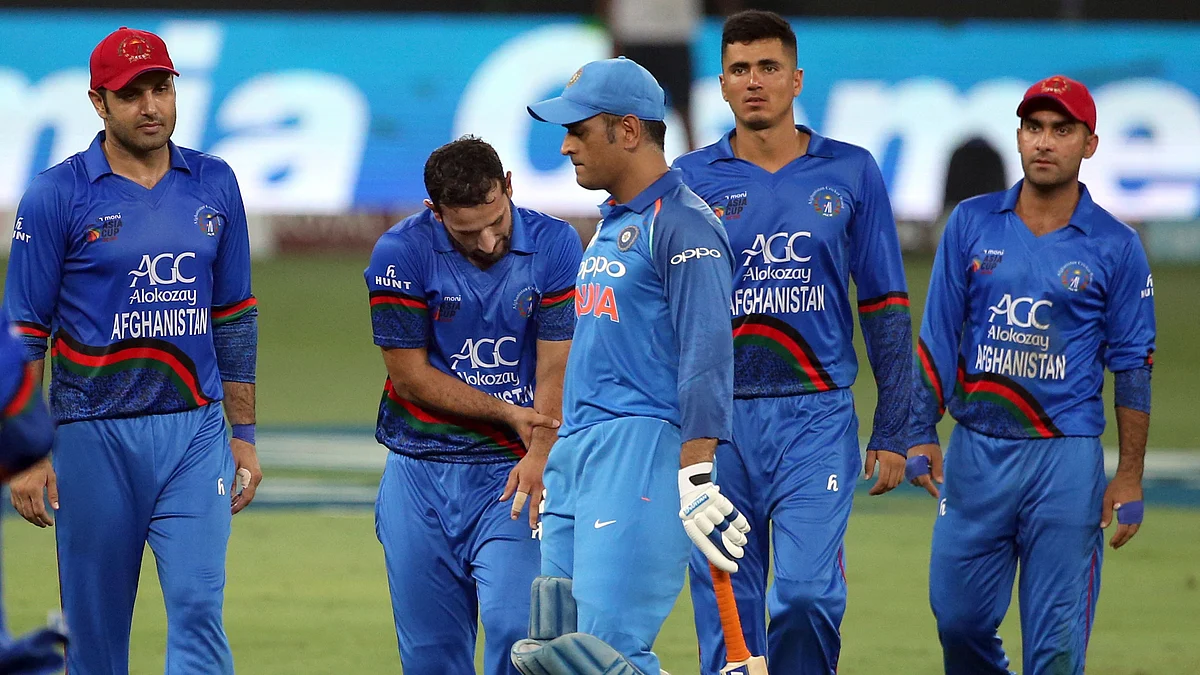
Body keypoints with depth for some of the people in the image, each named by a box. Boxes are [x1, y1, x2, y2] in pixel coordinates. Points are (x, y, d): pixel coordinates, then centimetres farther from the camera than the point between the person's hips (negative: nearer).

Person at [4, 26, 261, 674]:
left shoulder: (214, 185, 8)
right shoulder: (57, 195, -4)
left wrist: (244, 436, 12)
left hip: (195, 432, 2)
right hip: (94, 441, -2)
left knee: (198, 608, -11)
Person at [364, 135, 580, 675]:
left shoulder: (554, 246, -5)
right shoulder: (400, 254, -7)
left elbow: (555, 367, -9)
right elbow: (409, 372, -4)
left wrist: (539, 456, -25)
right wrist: (507, 412, -9)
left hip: (512, 469, -1)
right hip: (420, 473, 1)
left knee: (514, 622, -17)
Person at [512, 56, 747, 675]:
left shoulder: (681, 225, -9)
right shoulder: (611, 224, 21)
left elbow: (707, 357, -17)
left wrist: (696, 477, -24)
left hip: (643, 445, -10)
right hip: (576, 455, 10)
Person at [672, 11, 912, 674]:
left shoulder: (851, 172, 6)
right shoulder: (689, 180, 5)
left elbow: (887, 308, 7)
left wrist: (892, 433, 2)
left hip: (816, 418, -1)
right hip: (716, 420, 1)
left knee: (807, 595, -15)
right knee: (726, 616, 2)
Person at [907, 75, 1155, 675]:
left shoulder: (1115, 247, 0)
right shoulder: (972, 224, 5)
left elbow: (1133, 365, 1)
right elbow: (937, 337, 7)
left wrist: (1130, 477, -3)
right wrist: (922, 435, 0)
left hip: (1067, 460, -2)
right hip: (976, 450, 2)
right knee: (958, 616, 7)